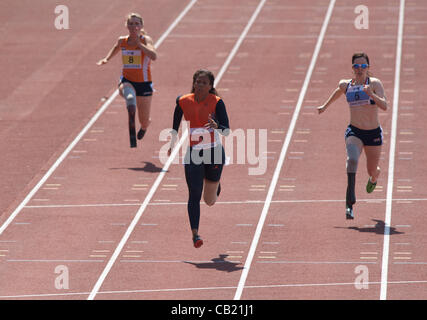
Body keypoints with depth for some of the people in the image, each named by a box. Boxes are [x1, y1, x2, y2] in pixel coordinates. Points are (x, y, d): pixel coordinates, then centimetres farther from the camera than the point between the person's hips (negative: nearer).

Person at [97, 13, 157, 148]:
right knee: (130, 98, -41)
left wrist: (139, 44, -29)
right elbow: (115, 49, 27)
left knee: (144, 121, 12)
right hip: (127, 81, 1)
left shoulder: (146, 39, -10)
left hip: (144, 83, -1)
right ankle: (132, 136, -46)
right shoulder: (122, 41, 2)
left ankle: (144, 126, 54)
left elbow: (154, 56, -30)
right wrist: (106, 59, 13)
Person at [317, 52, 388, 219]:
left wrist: (372, 95, -37)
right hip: (354, 132, 0)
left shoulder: (375, 83, -10)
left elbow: (384, 106, -22)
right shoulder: (345, 85, 1)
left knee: (372, 170, 16)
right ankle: (350, 202, -37)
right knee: (352, 159, -30)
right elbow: (338, 91, 27)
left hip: (374, 133, 0)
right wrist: (325, 105, 36)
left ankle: (373, 179, 58)